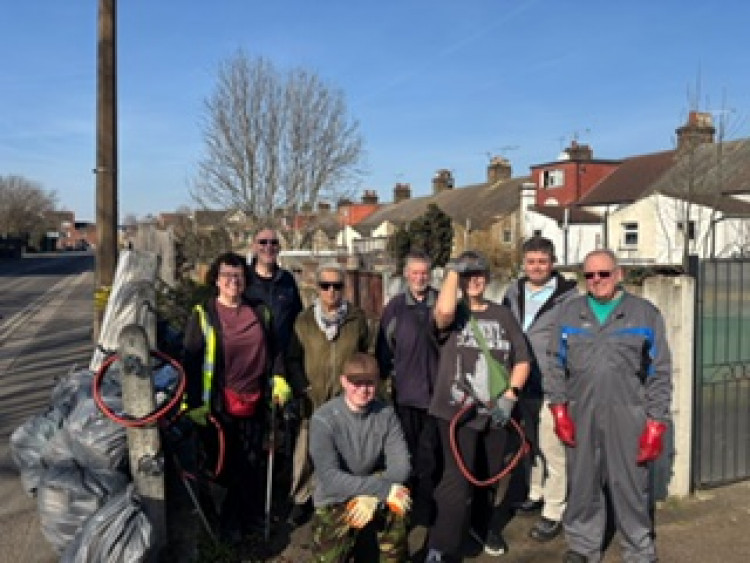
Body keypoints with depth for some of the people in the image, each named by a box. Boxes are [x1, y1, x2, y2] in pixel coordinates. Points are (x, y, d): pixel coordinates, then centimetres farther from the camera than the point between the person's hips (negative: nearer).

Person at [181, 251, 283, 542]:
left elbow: (273, 349, 14)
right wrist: (194, 403, -12)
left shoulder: (259, 311, 5)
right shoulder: (203, 314, -6)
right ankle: (229, 521, 27)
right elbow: (191, 361, -8)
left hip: (254, 401, 3)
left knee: (252, 463, 14)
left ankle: (251, 517, 33)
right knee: (225, 465, 7)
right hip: (219, 404, -3)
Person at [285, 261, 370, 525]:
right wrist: (303, 386, -4)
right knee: (306, 451, 0)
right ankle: (301, 499, 19)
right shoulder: (304, 320, 2)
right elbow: (293, 358, 6)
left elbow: (365, 354, 11)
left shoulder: (357, 317, 3)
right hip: (313, 399, 0)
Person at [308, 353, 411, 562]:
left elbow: (400, 467, -16)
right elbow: (330, 478, -28)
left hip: (374, 494, 2)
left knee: (398, 500, -25)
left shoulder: (386, 414, -12)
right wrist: (382, 488, -35)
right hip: (333, 501, -2)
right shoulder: (324, 419, -21)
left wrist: (373, 495, -33)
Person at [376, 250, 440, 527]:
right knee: (406, 453, 9)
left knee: (429, 455, 4)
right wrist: (384, 377, 5)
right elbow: (383, 346, 7)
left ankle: (425, 511, 17)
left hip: (435, 390, 0)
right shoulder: (395, 306, 3)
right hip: (404, 392, 1)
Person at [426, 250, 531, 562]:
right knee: (457, 481, -9)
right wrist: (452, 270, -15)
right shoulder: (453, 313, -2)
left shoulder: (502, 315, 7)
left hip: (495, 412, 4)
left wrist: (510, 394, -10)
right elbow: (444, 311, -29)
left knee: (493, 476, 20)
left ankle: (489, 530, 43)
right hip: (456, 410, -4)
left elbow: (522, 360, 6)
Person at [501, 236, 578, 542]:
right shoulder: (513, 292, 8)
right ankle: (536, 493, 36)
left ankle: (553, 513, 10)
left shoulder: (568, 295, -10)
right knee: (531, 442, 19)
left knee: (552, 448, -2)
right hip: (522, 383, 6)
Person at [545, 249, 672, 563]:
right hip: (580, 416, 2)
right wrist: (559, 408, 3)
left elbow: (659, 373, 2)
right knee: (582, 484, 10)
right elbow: (556, 365, 12)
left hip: (628, 418, -2)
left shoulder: (645, 313, 3)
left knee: (631, 486, 3)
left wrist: (656, 423, -3)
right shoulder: (569, 312, 10)